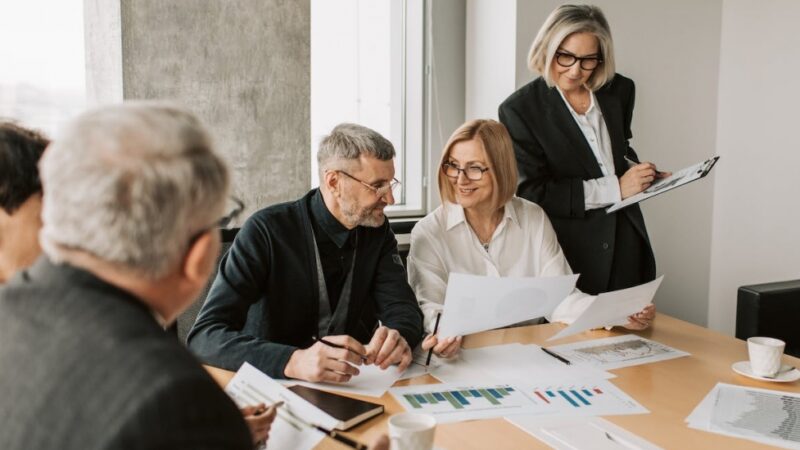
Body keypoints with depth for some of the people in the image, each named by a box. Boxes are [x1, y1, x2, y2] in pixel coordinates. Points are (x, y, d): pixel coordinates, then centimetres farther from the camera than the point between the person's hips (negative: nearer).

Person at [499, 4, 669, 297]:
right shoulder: (520, 109, -11)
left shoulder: (618, 91, 4)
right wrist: (615, 189, -17)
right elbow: (532, 193, -15)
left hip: (627, 247, 4)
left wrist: (641, 174, -1)